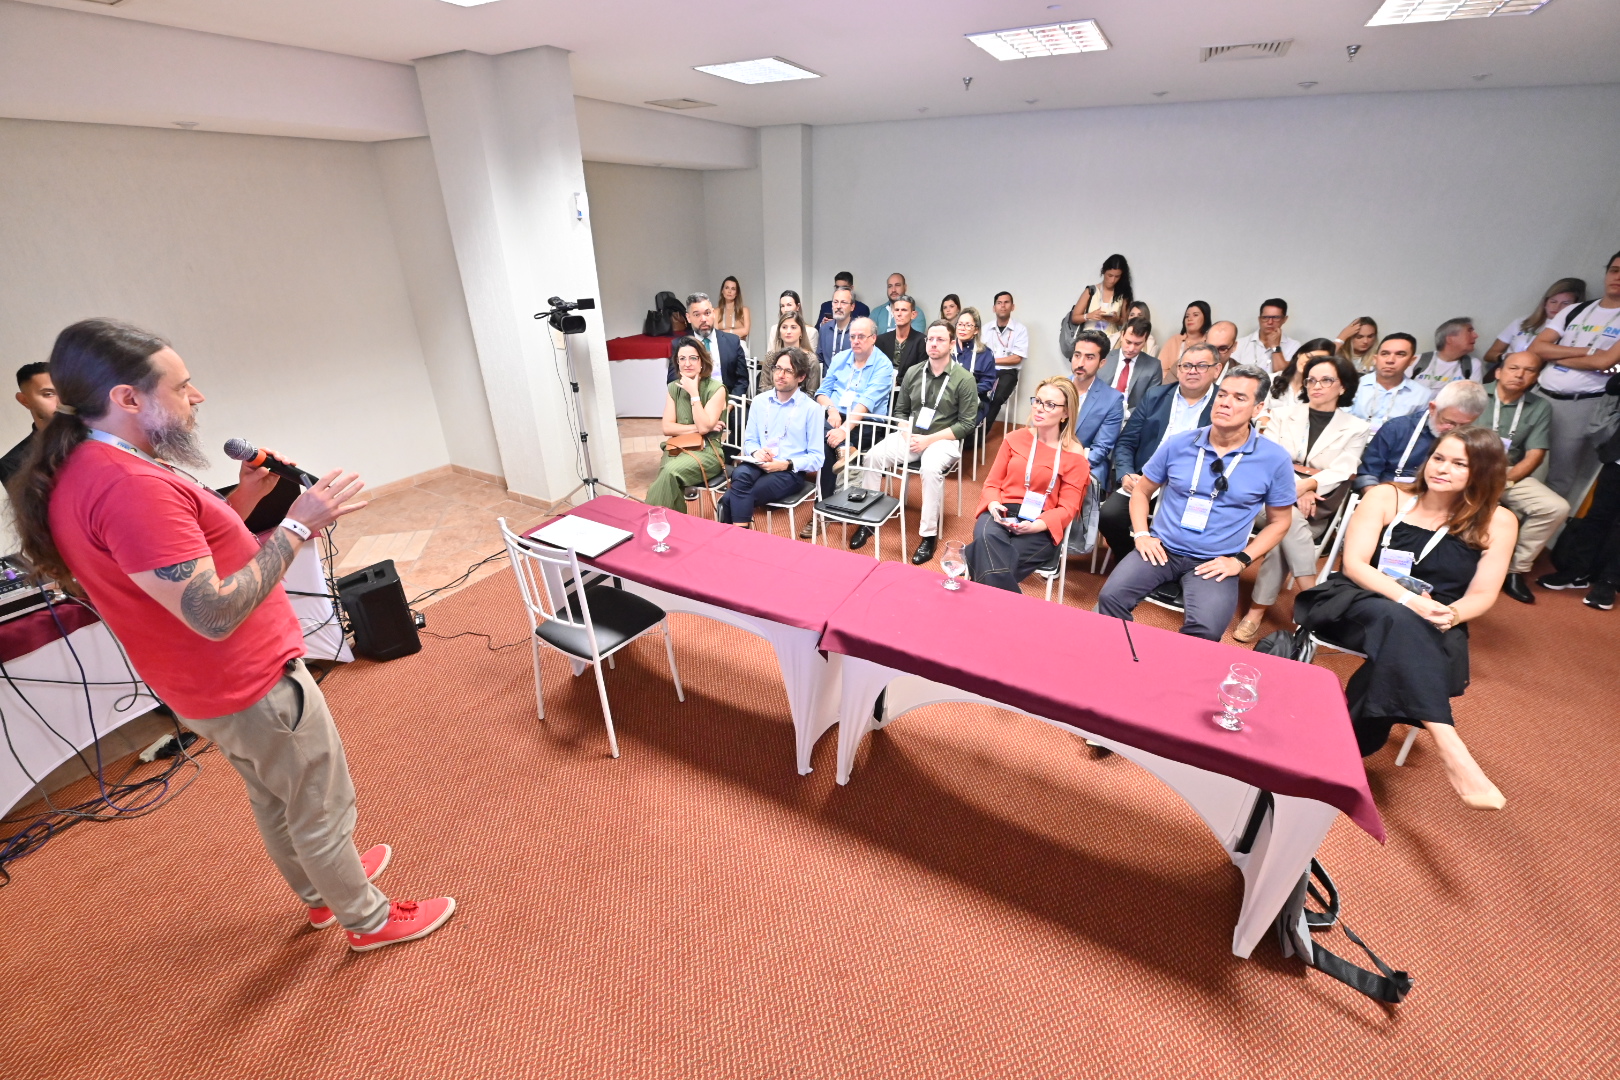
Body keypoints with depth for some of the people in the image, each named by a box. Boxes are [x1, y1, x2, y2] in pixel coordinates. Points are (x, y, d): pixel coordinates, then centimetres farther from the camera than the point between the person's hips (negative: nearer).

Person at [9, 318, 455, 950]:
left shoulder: (76, 473, 4)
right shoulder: (130, 487, -30)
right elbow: (213, 613, -32)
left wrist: (243, 501, 3)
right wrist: (298, 525, -27)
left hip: (204, 687, 10)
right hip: (253, 689, -10)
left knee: (273, 798, 27)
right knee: (323, 809, 9)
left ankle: (321, 892, 50)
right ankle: (369, 920, 31)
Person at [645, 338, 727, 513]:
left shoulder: (716, 388, -4)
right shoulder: (673, 388, 10)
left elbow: (704, 427, -14)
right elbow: (667, 428, 2)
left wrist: (694, 393, -12)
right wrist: (697, 427, -9)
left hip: (707, 451, -4)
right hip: (677, 448, 4)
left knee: (671, 472, -32)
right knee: (670, 478, -30)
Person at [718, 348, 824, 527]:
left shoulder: (811, 408, -1)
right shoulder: (759, 401, 12)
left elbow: (817, 457, -2)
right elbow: (749, 440, 15)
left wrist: (787, 464, -17)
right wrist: (756, 452, -9)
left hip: (790, 472, -4)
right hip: (758, 465, 4)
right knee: (741, 474, -35)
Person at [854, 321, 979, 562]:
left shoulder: (964, 379, -5)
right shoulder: (913, 372, 7)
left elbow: (967, 424, -8)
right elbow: (900, 412, 13)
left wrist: (928, 439, -16)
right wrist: (906, 435, -9)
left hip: (943, 440, -4)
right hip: (910, 436, 4)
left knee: (931, 469, -36)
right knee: (873, 456, -20)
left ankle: (929, 534, -22)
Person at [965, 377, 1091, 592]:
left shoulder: (1074, 455, 3)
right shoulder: (1014, 439, 13)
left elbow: (1067, 508, 0)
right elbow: (992, 483, 13)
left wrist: (1036, 525, -19)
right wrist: (993, 505, -11)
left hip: (1039, 528, -2)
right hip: (1000, 514, 3)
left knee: (994, 565, -34)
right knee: (987, 538, -36)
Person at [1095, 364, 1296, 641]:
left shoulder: (1275, 459, -2)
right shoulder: (1178, 443, 1)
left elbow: (1278, 521, 8)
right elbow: (1141, 491, 11)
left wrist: (1241, 560, -4)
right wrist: (1141, 535, -3)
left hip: (1215, 563, -1)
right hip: (1162, 549, 2)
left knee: (1205, 628, -28)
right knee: (1111, 597, -23)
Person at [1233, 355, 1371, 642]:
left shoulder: (1357, 429, 11)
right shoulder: (1285, 417, 16)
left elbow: (1340, 472, -4)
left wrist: (1306, 486, -25)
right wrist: (1293, 488, -15)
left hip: (1316, 511, -1)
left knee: (1284, 530, -31)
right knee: (1288, 518, -34)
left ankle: (1257, 609, -30)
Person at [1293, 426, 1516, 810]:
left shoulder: (1497, 522, 6)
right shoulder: (1386, 497, 2)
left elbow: (1482, 595, 3)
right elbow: (1354, 564, -7)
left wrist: (1450, 614, -21)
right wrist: (1407, 599, -24)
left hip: (1433, 630, 2)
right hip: (1357, 605, -2)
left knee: (1407, 646, -35)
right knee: (1399, 621, -37)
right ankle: (1452, 751, -44)